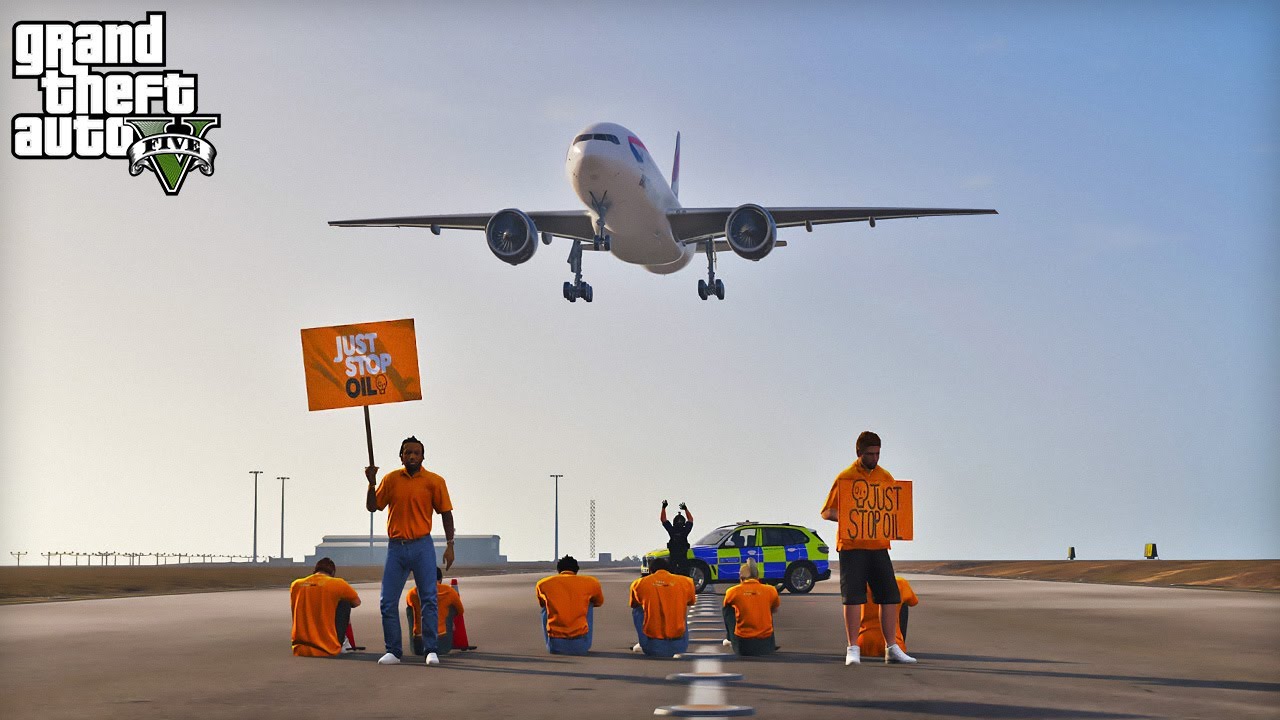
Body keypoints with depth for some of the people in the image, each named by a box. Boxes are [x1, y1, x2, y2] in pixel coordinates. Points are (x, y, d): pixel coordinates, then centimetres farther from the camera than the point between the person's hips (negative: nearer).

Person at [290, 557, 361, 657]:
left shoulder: (295, 585, 6)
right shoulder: (337, 583, -3)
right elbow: (356, 602, 14)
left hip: (299, 650, 4)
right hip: (328, 651, -4)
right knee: (345, 603, 16)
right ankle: (341, 645, 17)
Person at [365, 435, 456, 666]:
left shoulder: (434, 481, -1)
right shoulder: (391, 479, 5)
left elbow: (446, 513, 3)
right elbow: (372, 507, 7)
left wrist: (450, 545, -2)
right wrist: (371, 483, -9)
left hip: (422, 546, -2)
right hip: (395, 547, 2)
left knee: (429, 599, -4)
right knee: (388, 602, 1)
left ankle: (431, 651, 1)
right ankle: (393, 651, 11)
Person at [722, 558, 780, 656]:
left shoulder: (733, 592, -6)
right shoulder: (770, 590, -3)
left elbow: (727, 606, 17)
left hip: (742, 646, -1)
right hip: (766, 646, 1)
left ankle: (731, 640, 30)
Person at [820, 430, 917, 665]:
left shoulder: (886, 478, 11)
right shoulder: (845, 478, -1)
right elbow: (826, 512, 0)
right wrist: (847, 518, -19)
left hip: (879, 546, 4)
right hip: (852, 546, -4)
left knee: (890, 596, 2)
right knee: (852, 597, -3)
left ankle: (892, 649, 9)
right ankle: (853, 649, 2)